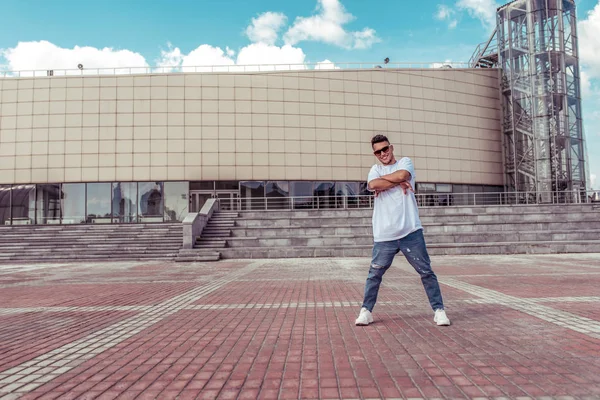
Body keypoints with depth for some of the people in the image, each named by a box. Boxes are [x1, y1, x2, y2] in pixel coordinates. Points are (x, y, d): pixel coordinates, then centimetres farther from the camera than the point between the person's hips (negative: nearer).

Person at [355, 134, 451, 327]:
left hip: (411, 231, -1)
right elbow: (373, 184, -11)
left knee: (426, 272, 5)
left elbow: (401, 175, -15)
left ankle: (439, 310, 17)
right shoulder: (375, 169, 13)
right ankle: (366, 311, 16)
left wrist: (382, 181, -3)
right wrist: (398, 182, -10)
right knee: (374, 274, 4)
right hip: (384, 235, 1)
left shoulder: (405, 162, 9)